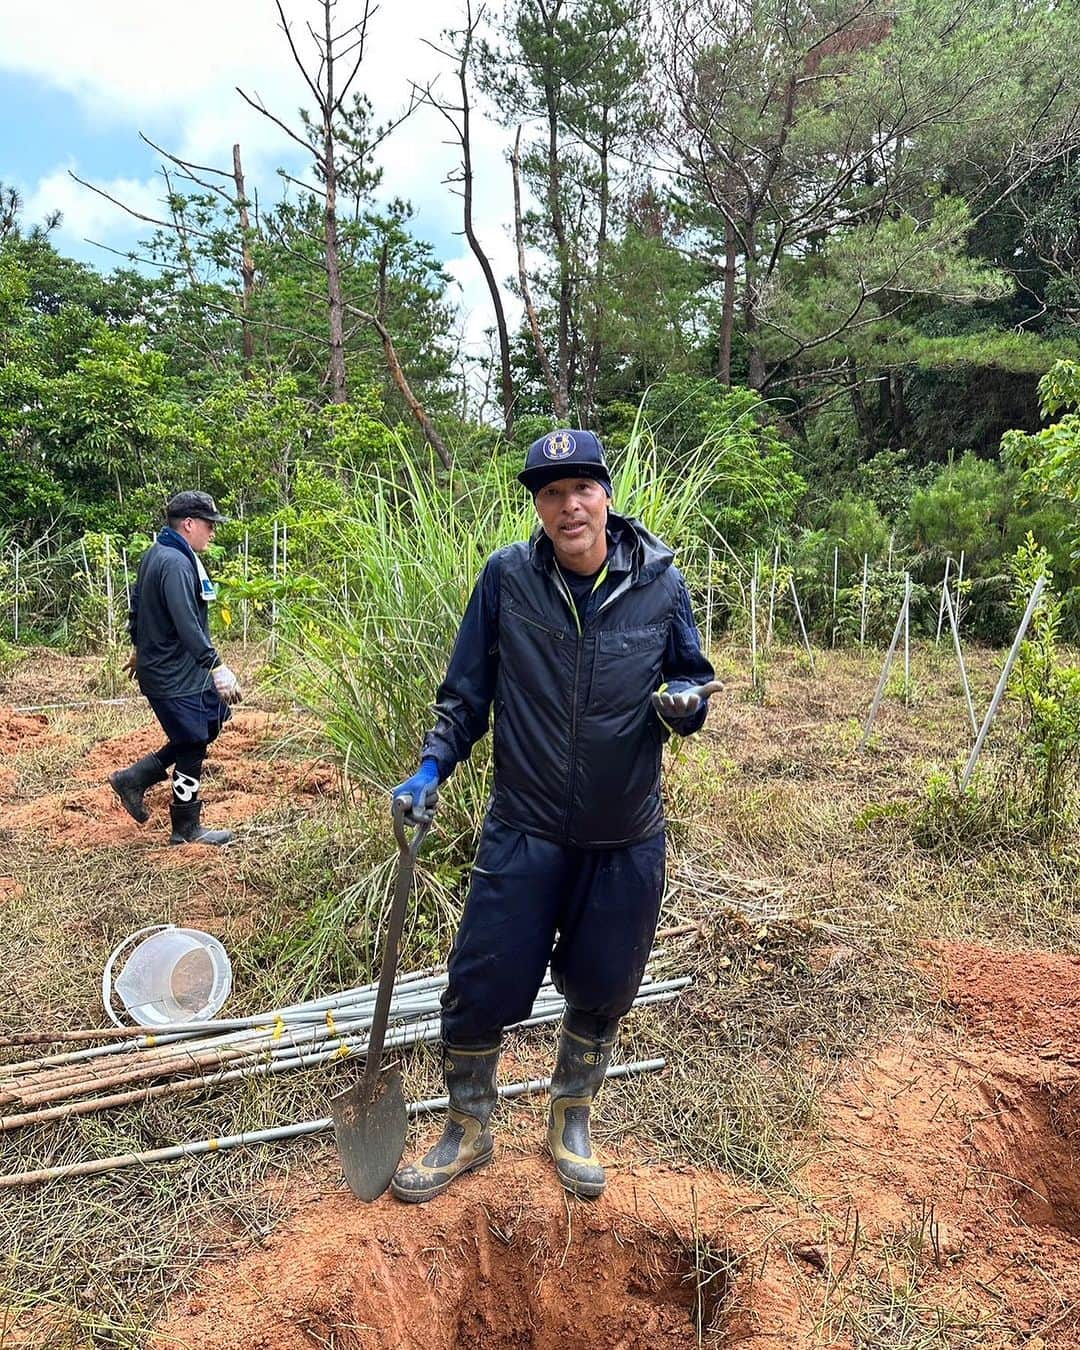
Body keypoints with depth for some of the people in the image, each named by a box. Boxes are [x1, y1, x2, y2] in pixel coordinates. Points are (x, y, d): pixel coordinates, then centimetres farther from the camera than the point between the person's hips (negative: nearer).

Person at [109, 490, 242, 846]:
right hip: (175, 677, -10)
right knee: (192, 747, 1)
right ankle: (187, 830, 17)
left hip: (157, 662, 10)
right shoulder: (176, 564, -22)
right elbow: (187, 625, -29)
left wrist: (139, 647, 32)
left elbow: (138, 602, 22)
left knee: (214, 720, 19)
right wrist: (217, 667, -30)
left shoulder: (155, 554, 10)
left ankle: (134, 778, 22)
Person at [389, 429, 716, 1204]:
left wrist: (685, 704, -15)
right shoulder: (508, 576, -7)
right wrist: (433, 768, -10)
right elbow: (467, 691, 2)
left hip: (627, 840, 1)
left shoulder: (660, 582, -5)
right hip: (524, 830, -1)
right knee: (480, 992, 5)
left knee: (601, 993, 17)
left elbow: (693, 681, 7)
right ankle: (469, 1132, 35)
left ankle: (572, 1124, 45)